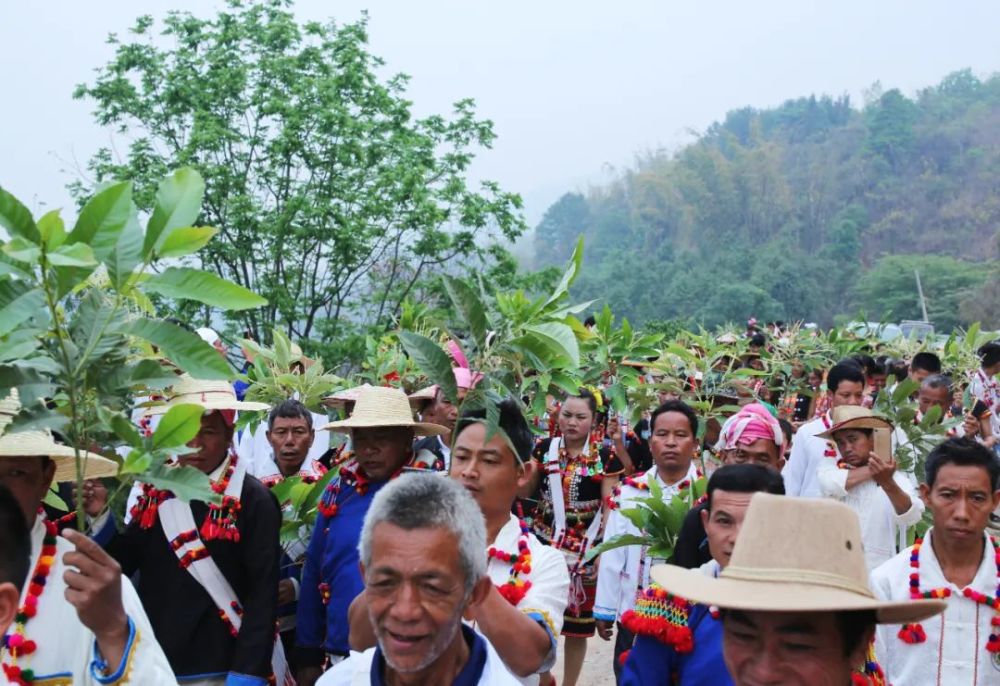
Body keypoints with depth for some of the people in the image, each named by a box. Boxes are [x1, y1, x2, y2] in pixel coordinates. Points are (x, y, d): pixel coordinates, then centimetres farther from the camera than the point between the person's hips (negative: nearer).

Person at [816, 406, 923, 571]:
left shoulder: (896, 478, 1)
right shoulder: (830, 466, 5)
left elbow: (912, 517, -18)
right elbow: (830, 485, -18)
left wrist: (888, 483, -37)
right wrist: (873, 468, -6)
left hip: (879, 571, -1)